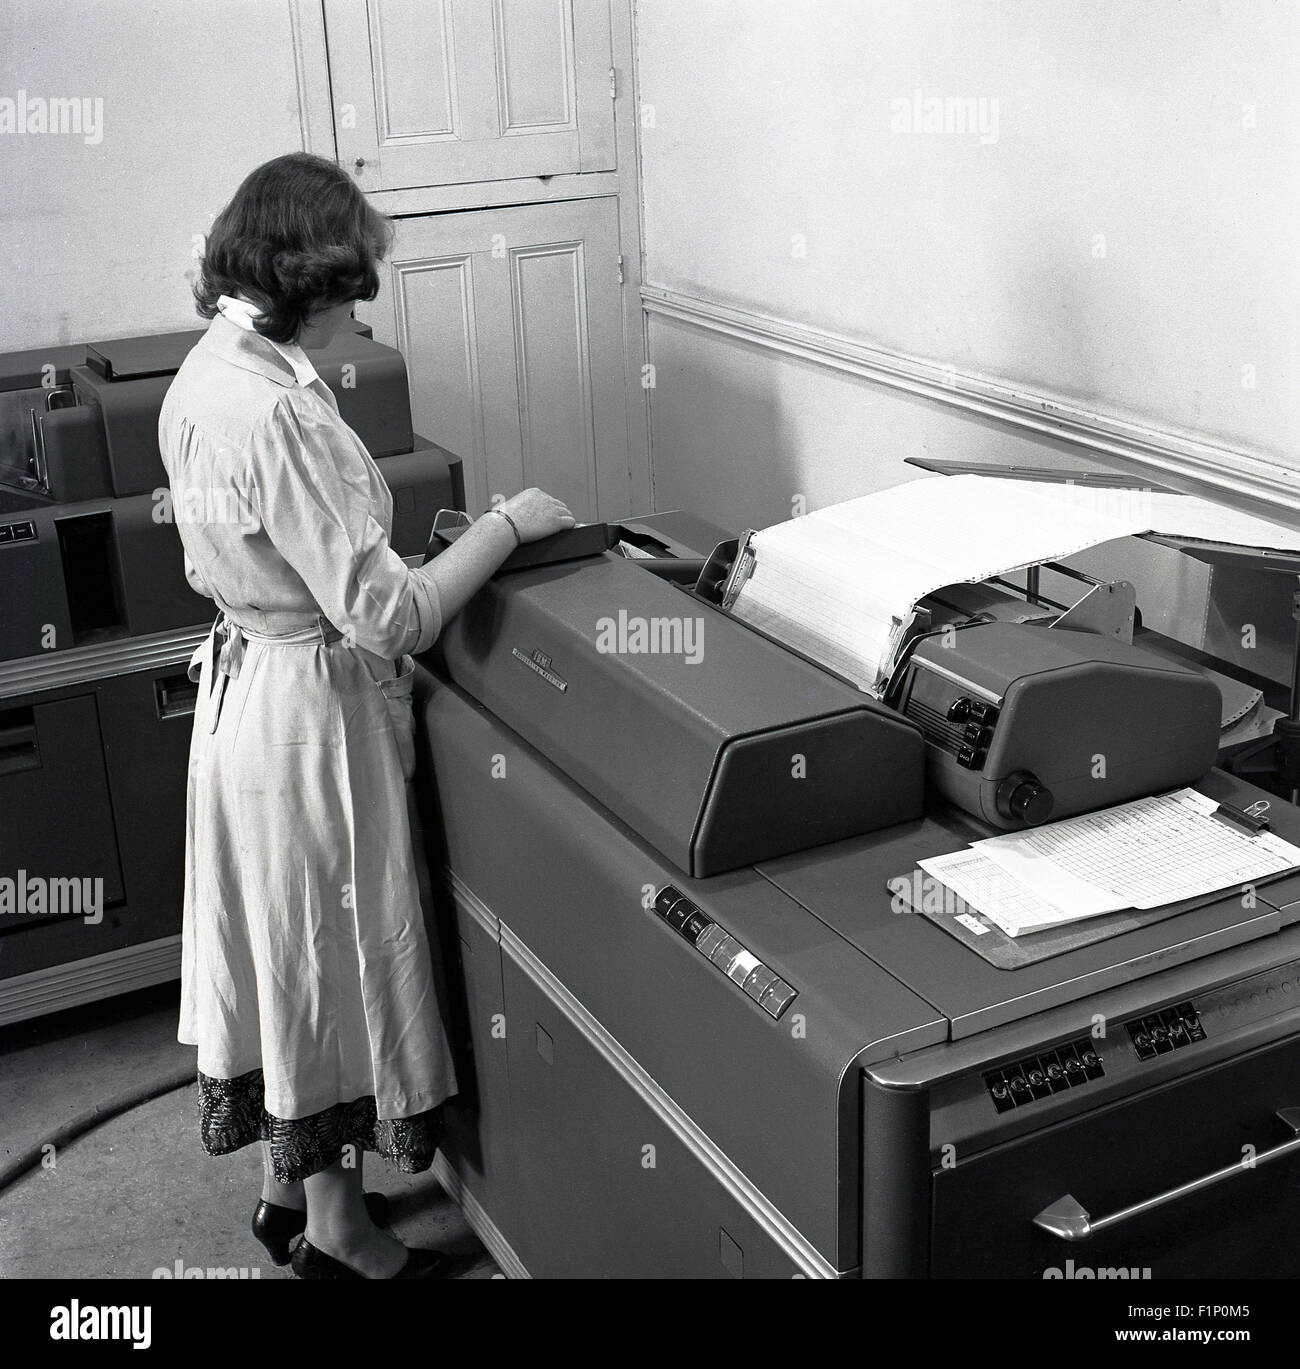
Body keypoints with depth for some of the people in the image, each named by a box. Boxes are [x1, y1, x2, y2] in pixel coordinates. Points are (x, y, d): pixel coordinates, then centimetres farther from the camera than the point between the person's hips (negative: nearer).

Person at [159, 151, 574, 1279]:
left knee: (282, 951, 21)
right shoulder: (279, 413, -28)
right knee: (335, 954, 7)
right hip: (314, 711, -9)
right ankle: (340, 1234, 26)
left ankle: (290, 1186, 40)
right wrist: (508, 524, -18)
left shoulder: (205, 375, 3)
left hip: (246, 681, 9)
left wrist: (382, 547, 12)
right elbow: (386, 617, -28)